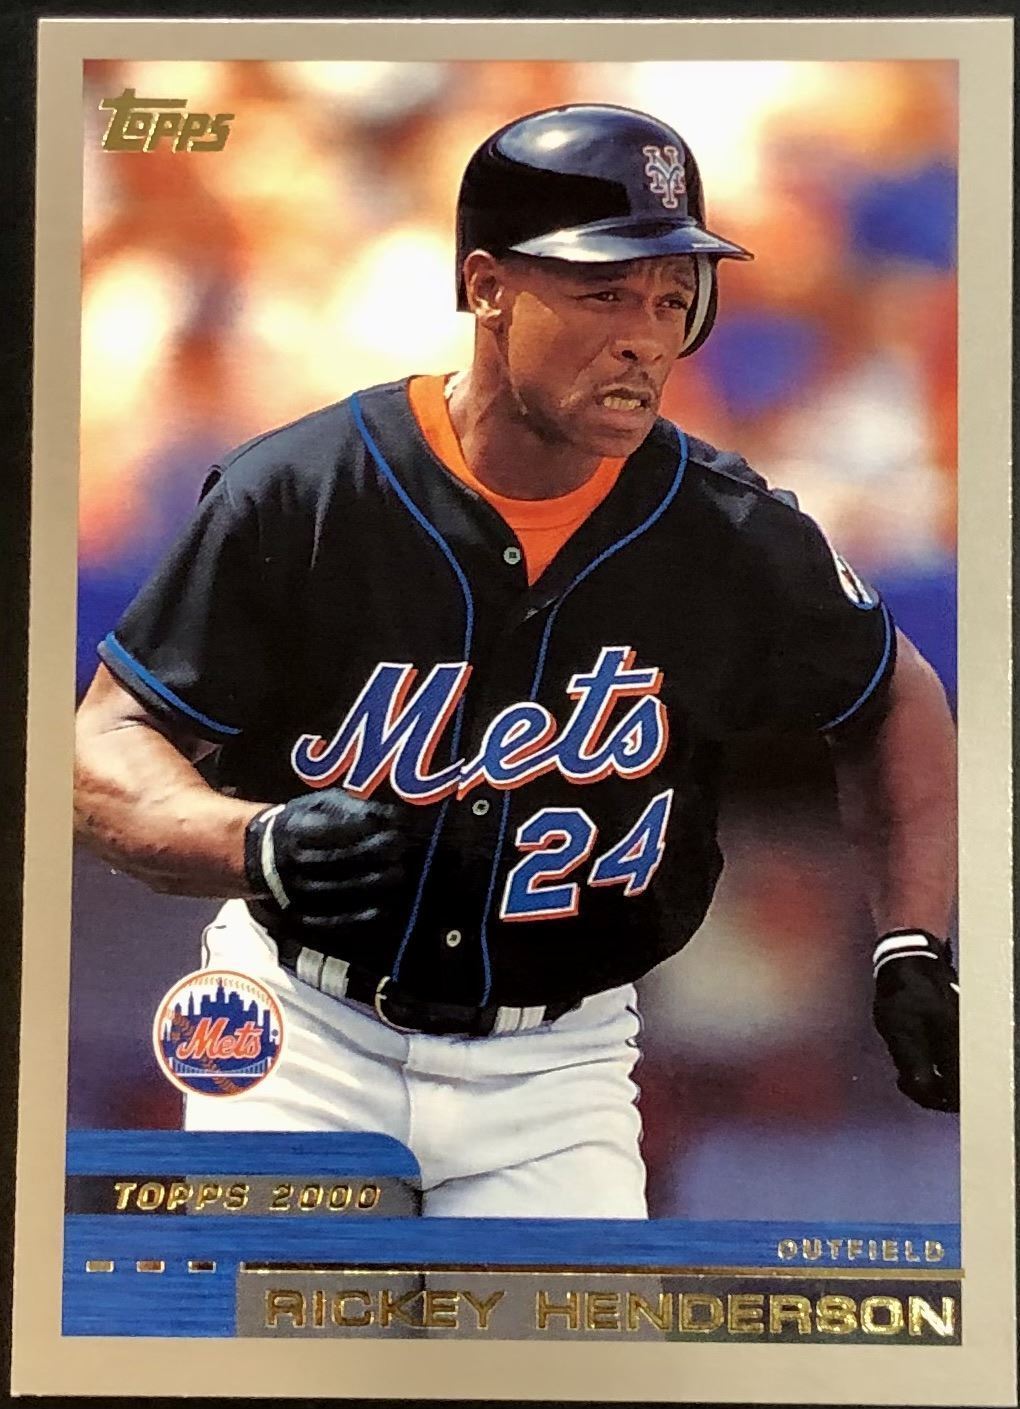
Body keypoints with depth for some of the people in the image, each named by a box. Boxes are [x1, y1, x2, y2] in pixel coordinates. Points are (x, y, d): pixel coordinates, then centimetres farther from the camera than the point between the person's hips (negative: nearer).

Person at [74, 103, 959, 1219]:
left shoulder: (737, 539, -10)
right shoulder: (297, 493, -15)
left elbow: (895, 699, 9)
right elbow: (108, 749, -12)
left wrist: (909, 947, -3)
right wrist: (261, 844, -33)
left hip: (553, 1067, 1)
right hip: (306, 1034, -1)